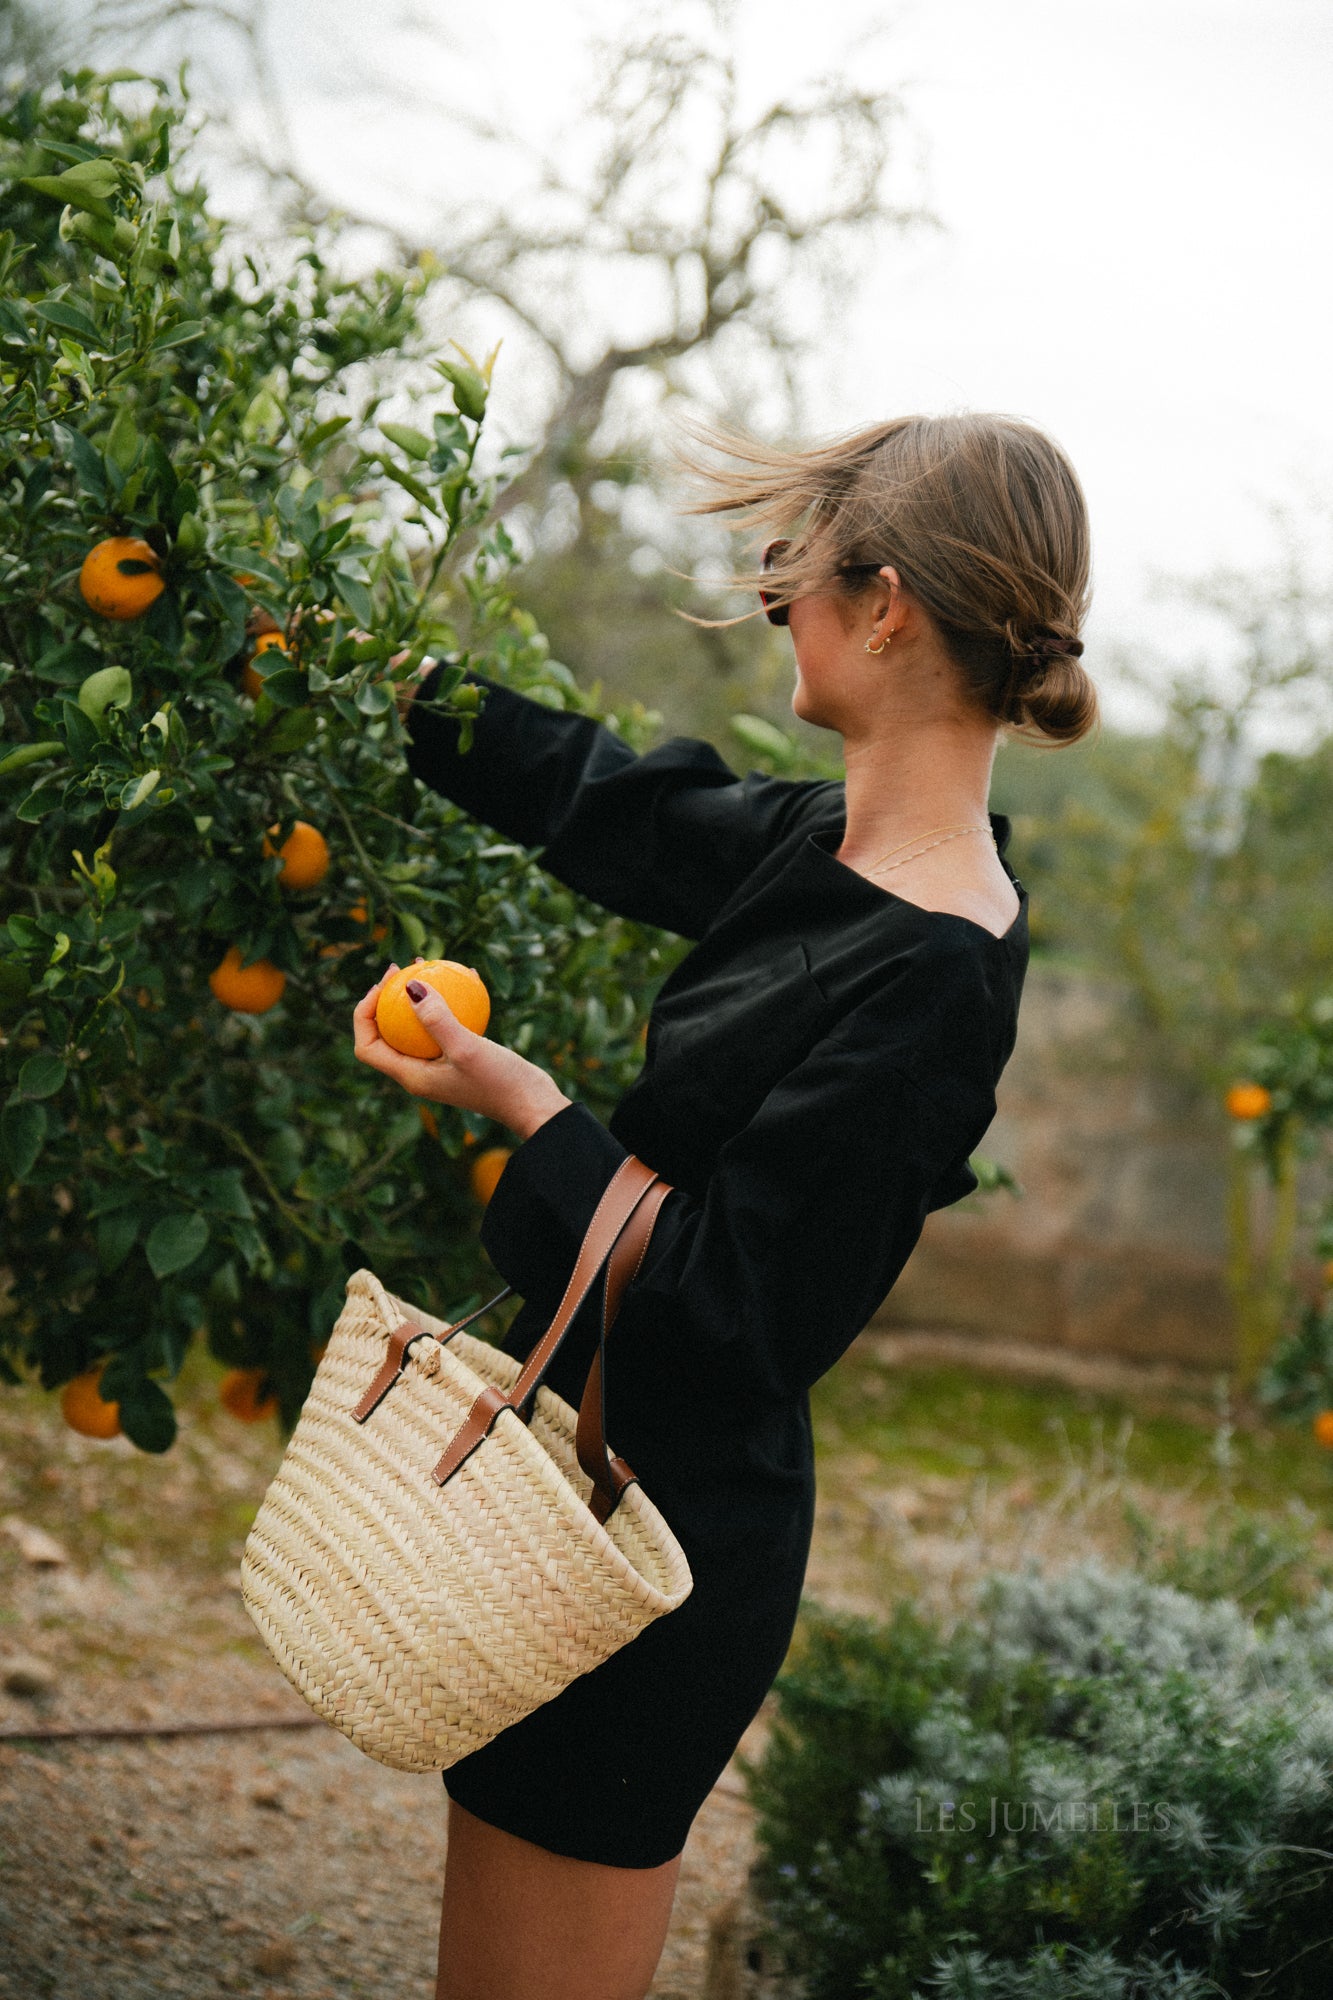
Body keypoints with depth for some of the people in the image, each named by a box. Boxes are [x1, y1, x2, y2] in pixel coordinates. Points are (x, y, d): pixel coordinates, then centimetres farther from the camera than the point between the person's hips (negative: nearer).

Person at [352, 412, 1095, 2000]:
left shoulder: (926, 981, -24)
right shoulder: (835, 849, 4)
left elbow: (736, 1308, -24)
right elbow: (598, 798, 20)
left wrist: (522, 1105, -17)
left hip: (658, 1540, -9)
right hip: (622, 1482, 9)